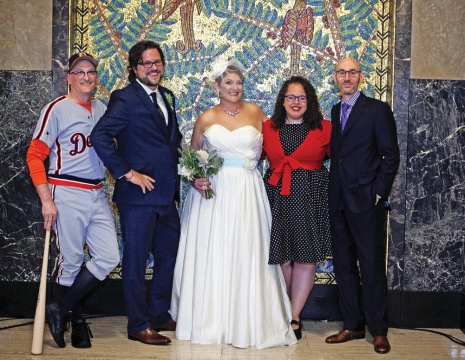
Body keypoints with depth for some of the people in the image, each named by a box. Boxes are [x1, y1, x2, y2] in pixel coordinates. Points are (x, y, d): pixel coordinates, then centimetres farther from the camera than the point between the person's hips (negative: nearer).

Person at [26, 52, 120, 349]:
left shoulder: (102, 109, 10)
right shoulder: (57, 109, -5)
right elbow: (35, 156, -7)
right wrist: (46, 200, -13)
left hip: (98, 194, 6)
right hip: (68, 193, -6)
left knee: (109, 258, 1)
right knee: (72, 261, 3)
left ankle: (61, 310, 13)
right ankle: (77, 321, 22)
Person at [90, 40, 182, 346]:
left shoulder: (167, 96, 13)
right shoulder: (125, 98, -11)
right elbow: (100, 137, -21)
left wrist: (180, 167, 8)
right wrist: (127, 173, -19)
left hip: (166, 194, 8)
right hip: (138, 193, -8)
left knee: (170, 255, 17)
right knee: (136, 261, 3)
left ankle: (159, 315, 33)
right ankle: (139, 326, 14)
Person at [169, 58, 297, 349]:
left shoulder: (254, 112, 5)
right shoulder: (206, 118, 5)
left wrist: (250, 159, 1)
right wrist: (196, 178, -5)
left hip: (247, 192, 0)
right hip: (213, 191, 0)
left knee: (246, 256, 0)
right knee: (211, 255, 4)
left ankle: (247, 321, 11)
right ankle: (210, 320, 17)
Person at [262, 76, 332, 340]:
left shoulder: (323, 128, 0)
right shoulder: (268, 128, 6)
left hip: (311, 198, -2)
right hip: (278, 197, 2)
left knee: (306, 258, 1)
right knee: (281, 256, 6)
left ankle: (295, 316, 12)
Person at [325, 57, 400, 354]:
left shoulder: (378, 110, -3)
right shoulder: (335, 112, 15)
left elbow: (391, 155, -5)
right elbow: (336, 154, 12)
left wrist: (380, 192, -11)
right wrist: (333, 191, 3)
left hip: (366, 200, -6)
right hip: (338, 201, 6)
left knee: (372, 266, 0)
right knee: (344, 266, 10)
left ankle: (379, 331, 11)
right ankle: (353, 326, 20)